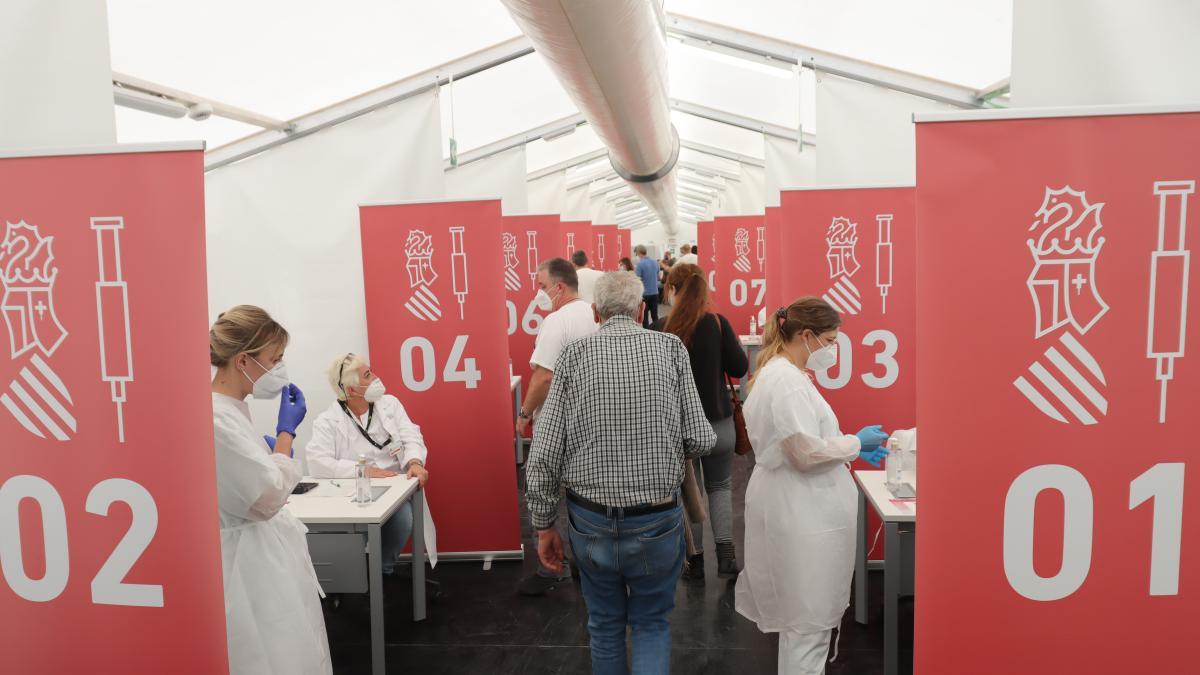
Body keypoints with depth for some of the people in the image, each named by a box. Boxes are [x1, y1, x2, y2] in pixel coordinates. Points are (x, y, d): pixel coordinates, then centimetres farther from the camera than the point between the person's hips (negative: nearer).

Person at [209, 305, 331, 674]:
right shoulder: (215, 419, -23)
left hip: (266, 555, 9)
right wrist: (287, 430, -11)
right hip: (249, 566, -9)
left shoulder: (231, 410, 7)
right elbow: (268, 497, -19)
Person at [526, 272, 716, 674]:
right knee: (652, 624, 18)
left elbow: (543, 454, -7)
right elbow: (700, 440, -7)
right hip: (657, 520, -1)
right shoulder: (671, 348, -5)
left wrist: (544, 525, 4)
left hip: (590, 520, 1)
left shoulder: (574, 355, -5)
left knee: (605, 624, 21)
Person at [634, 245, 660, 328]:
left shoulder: (640, 264, -14)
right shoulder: (655, 263, 7)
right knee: (654, 315, 12)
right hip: (655, 293, 6)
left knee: (644, 316, 2)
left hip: (644, 294, -6)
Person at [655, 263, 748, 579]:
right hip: (718, 423, 1)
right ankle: (725, 551, 3)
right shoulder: (718, 323, -9)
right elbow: (739, 368, -4)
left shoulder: (660, 330, -11)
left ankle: (694, 559, 22)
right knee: (720, 487, 19)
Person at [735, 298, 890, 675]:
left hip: (801, 508, 10)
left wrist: (851, 449, 12)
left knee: (804, 615, 21)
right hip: (799, 514, -10)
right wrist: (856, 443, -9)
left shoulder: (784, 374, 12)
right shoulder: (785, 380, -21)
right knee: (808, 619, 1)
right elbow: (806, 451, -24)